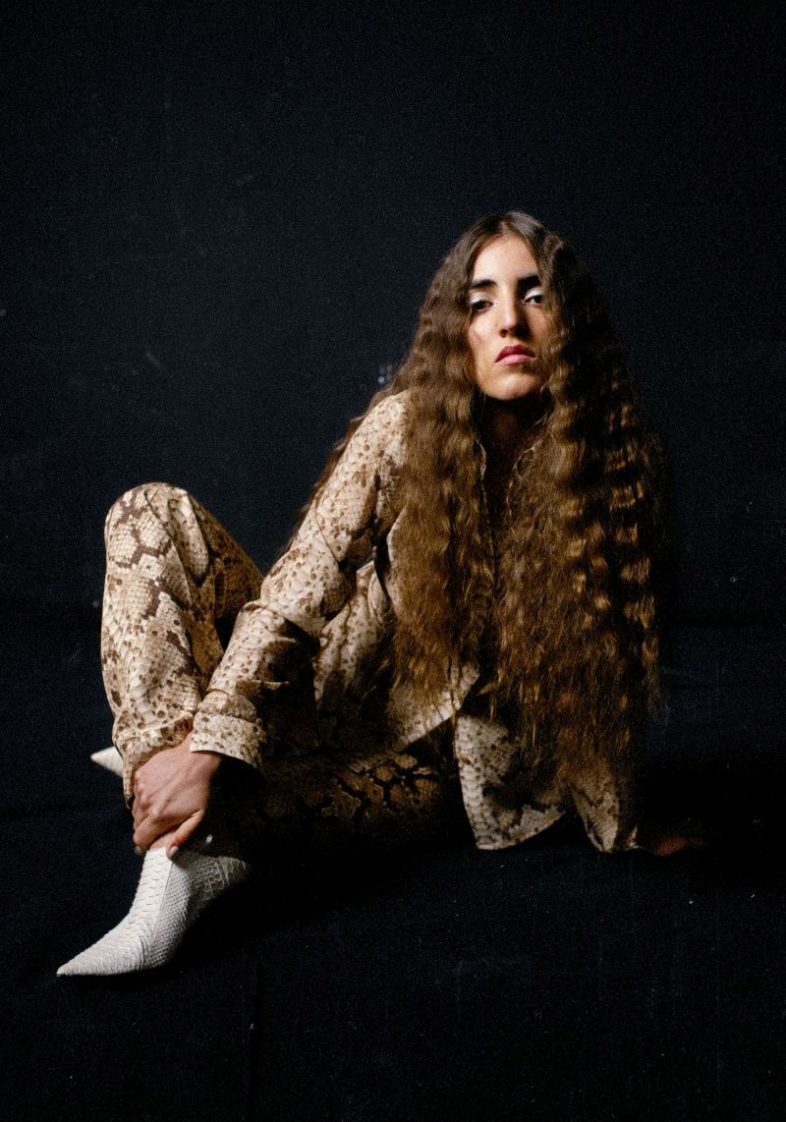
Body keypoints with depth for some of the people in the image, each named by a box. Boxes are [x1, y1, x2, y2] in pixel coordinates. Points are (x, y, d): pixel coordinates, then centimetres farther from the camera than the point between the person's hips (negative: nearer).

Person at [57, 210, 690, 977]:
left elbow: (604, 666, -8)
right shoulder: (408, 426, -15)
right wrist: (205, 747, -32)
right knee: (153, 515, -21)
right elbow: (295, 595, -20)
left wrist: (620, 828, -2)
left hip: (413, 764, -2)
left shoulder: (613, 464, -14)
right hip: (317, 691, 2)